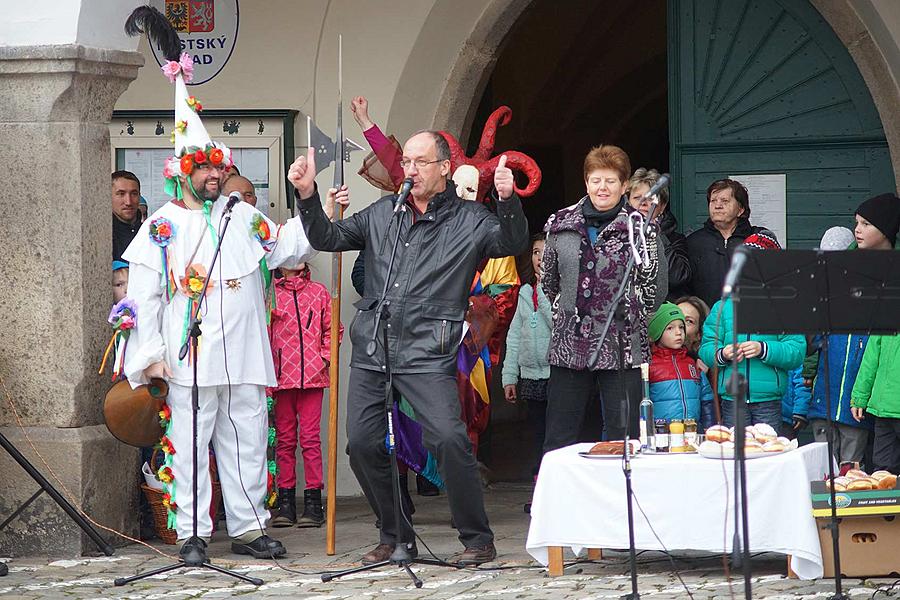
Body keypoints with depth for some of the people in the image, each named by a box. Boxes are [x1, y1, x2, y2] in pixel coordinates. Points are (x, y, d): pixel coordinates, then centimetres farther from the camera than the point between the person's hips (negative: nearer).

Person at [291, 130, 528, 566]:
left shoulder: (469, 220, 3)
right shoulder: (382, 214, 15)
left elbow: (512, 244, -10)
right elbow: (328, 238, 17)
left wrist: (507, 200, -28)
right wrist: (307, 196, 1)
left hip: (428, 354, -5)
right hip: (371, 350, 5)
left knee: (448, 439, -19)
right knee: (362, 443, 2)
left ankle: (477, 540, -5)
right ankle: (395, 537, 18)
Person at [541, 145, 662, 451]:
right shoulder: (561, 225, 9)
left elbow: (654, 289, 2)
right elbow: (548, 281, 22)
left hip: (621, 346, -3)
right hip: (569, 345, 3)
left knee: (623, 438, -2)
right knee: (558, 440, 6)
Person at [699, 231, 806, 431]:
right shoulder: (722, 307, 11)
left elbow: (796, 352, -7)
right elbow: (706, 348, 6)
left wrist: (764, 349, -21)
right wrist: (722, 354, -15)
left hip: (769, 401, -2)